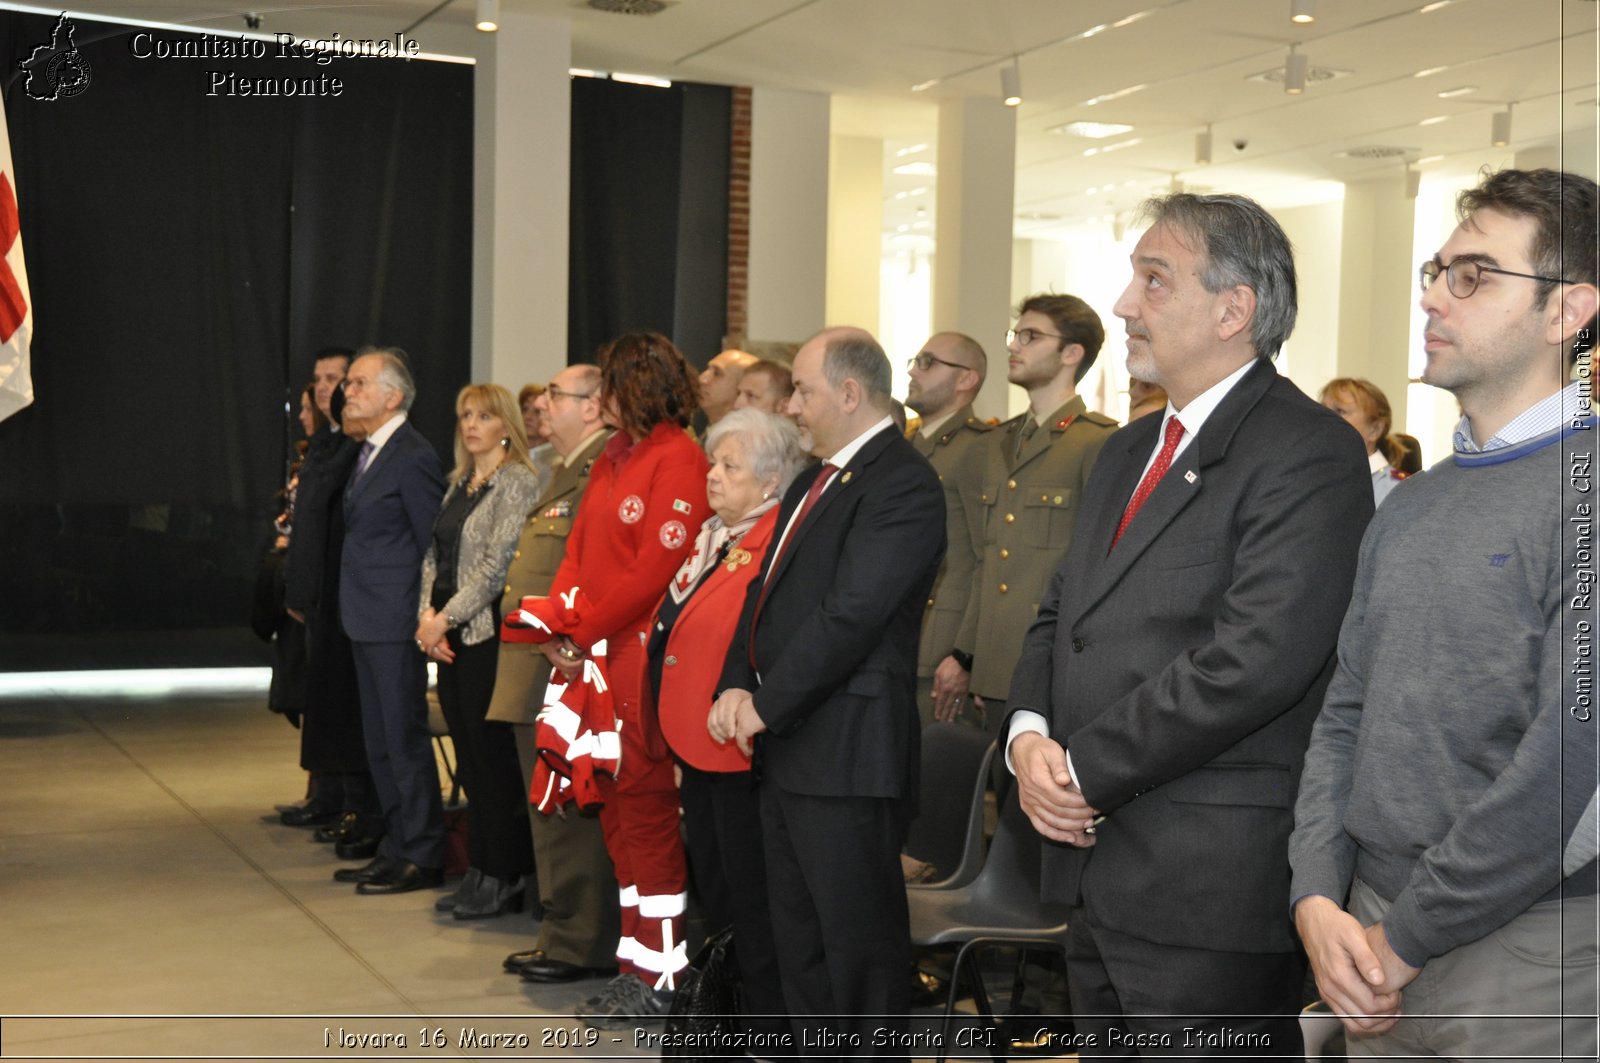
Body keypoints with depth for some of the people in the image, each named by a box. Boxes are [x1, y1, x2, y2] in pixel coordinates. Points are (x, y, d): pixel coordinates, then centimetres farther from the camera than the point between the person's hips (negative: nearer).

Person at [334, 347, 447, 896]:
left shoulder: (412, 456, -14)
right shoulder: (368, 452, 14)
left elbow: (435, 542, -14)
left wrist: (427, 615, -12)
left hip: (396, 621, -10)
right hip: (367, 620, 10)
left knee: (405, 737, -3)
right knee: (379, 741, 15)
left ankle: (423, 856, 6)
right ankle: (397, 848, 24)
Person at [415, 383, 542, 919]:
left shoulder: (518, 482, -9)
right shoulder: (459, 484, 16)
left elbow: (498, 563, -16)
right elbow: (435, 555, 15)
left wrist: (446, 618, -14)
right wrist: (427, 616, 0)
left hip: (487, 633, -8)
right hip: (448, 637, 8)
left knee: (493, 758, -3)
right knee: (469, 759, 11)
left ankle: (503, 879, 6)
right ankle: (479, 871, 18)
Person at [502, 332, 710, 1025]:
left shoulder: (678, 459, -10)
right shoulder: (610, 460, 17)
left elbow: (656, 567, -17)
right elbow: (579, 551, 15)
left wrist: (583, 630, -12)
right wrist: (557, 623, 0)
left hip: (646, 656, -9)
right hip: (598, 656, 9)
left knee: (644, 805, -4)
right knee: (616, 808, 12)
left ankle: (659, 975, 5)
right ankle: (638, 963, 21)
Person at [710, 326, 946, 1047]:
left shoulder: (903, 484, -15)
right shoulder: (813, 481, 17)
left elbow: (851, 613, -21)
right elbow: (766, 591, 16)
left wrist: (766, 706, -15)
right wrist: (736, 687, 1)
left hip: (847, 752, -10)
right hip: (787, 745, 10)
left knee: (859, 940, 0)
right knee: (797, 934, 18)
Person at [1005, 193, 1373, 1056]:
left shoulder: (1308, 452, -13)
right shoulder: (1128, 451, 17)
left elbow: (1253, 660, -23)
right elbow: (1060, 615, 17)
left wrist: (1085, 769, -16)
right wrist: (1029, 736, -3)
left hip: (1215, 886, -8)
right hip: (1096, 873, 8)